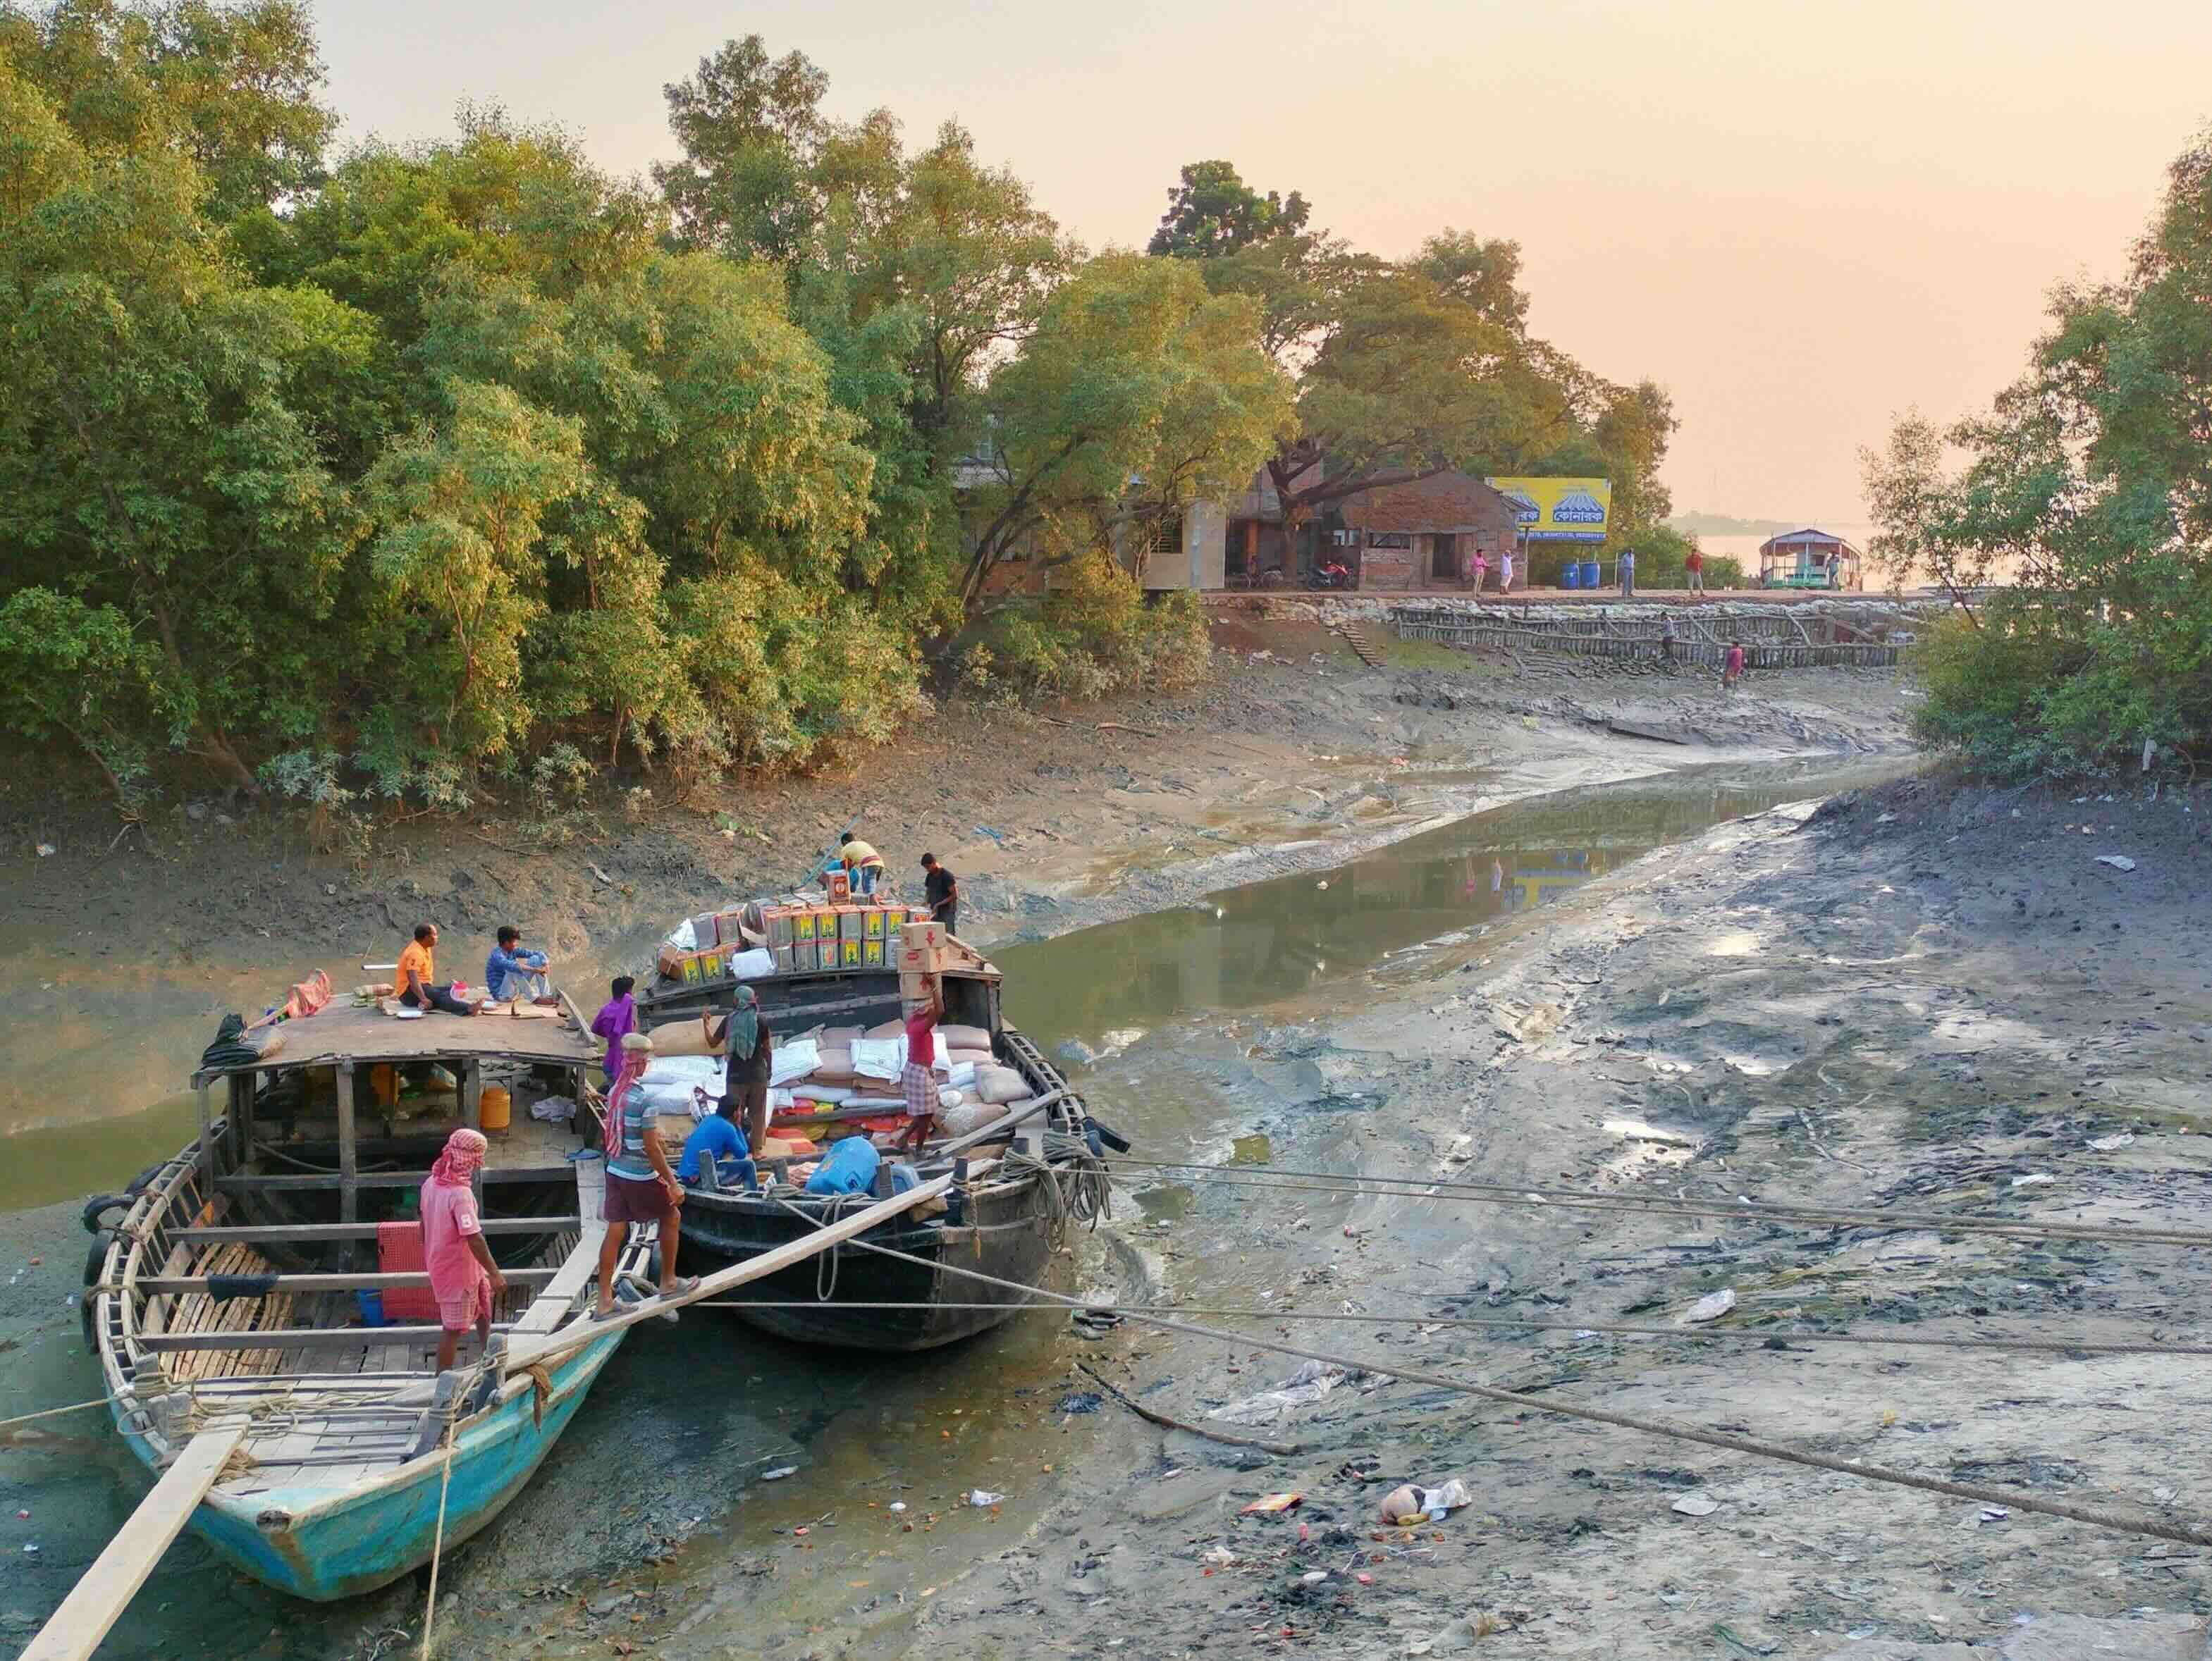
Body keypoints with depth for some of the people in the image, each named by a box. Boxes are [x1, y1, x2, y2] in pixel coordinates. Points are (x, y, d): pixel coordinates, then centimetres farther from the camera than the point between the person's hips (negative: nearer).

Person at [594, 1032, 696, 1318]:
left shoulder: (615, 1093, 2)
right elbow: (651, 1148, -20)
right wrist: (672, 1184, -14)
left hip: (615, 1171, 7)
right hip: (641, 1176, -7)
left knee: (615, 1232, 10)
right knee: (671, 1217, 16)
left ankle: (604, 1300, 12)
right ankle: (668, 1282, 26)